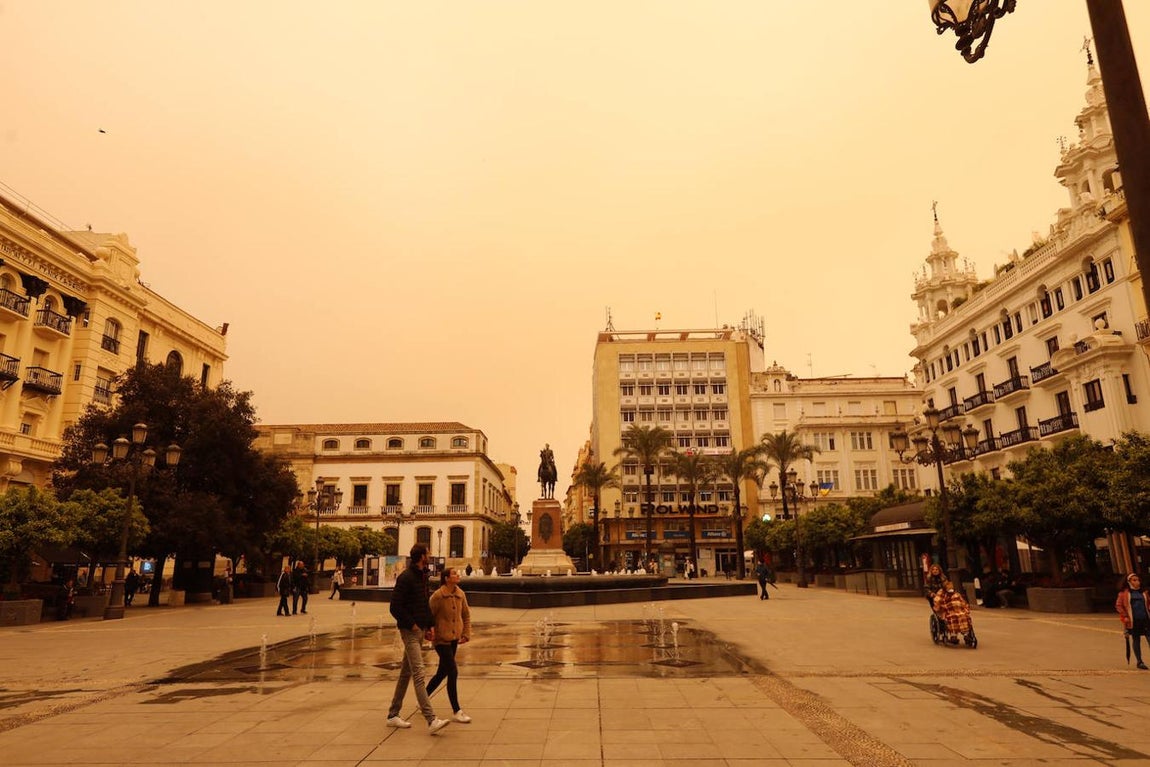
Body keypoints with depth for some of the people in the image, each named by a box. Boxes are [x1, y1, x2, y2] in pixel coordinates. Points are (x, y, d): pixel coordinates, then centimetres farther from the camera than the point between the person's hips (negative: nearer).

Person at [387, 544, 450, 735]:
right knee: (419, 675, -12)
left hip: (420, 630, 9)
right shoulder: (406, 578, -15)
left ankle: (393, 715, 26)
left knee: (406, 673, 16)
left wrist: (430, 625, 11)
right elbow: (395, 607, -19)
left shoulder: (422, 576, 12)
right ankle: (432, 720, -16)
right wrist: (412, 625, -15)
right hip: (410, 631, -9)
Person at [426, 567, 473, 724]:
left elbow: (466, 615, 13)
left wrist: (466, 633, 8)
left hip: (454, 639, 7)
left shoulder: (461, 594, 3)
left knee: (442, 672, 16)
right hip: (441, 639, -7)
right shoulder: (437, 596, -16)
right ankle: (457, 711, -1)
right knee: (453, 672, -10)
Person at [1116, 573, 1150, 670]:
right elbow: (1118, 605, -1)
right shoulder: (1124, 593, 0)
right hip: (1133, 620, -2)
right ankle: (1139, 662, 16)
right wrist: (1125, 616, -9)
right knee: (1136, 640, 6)